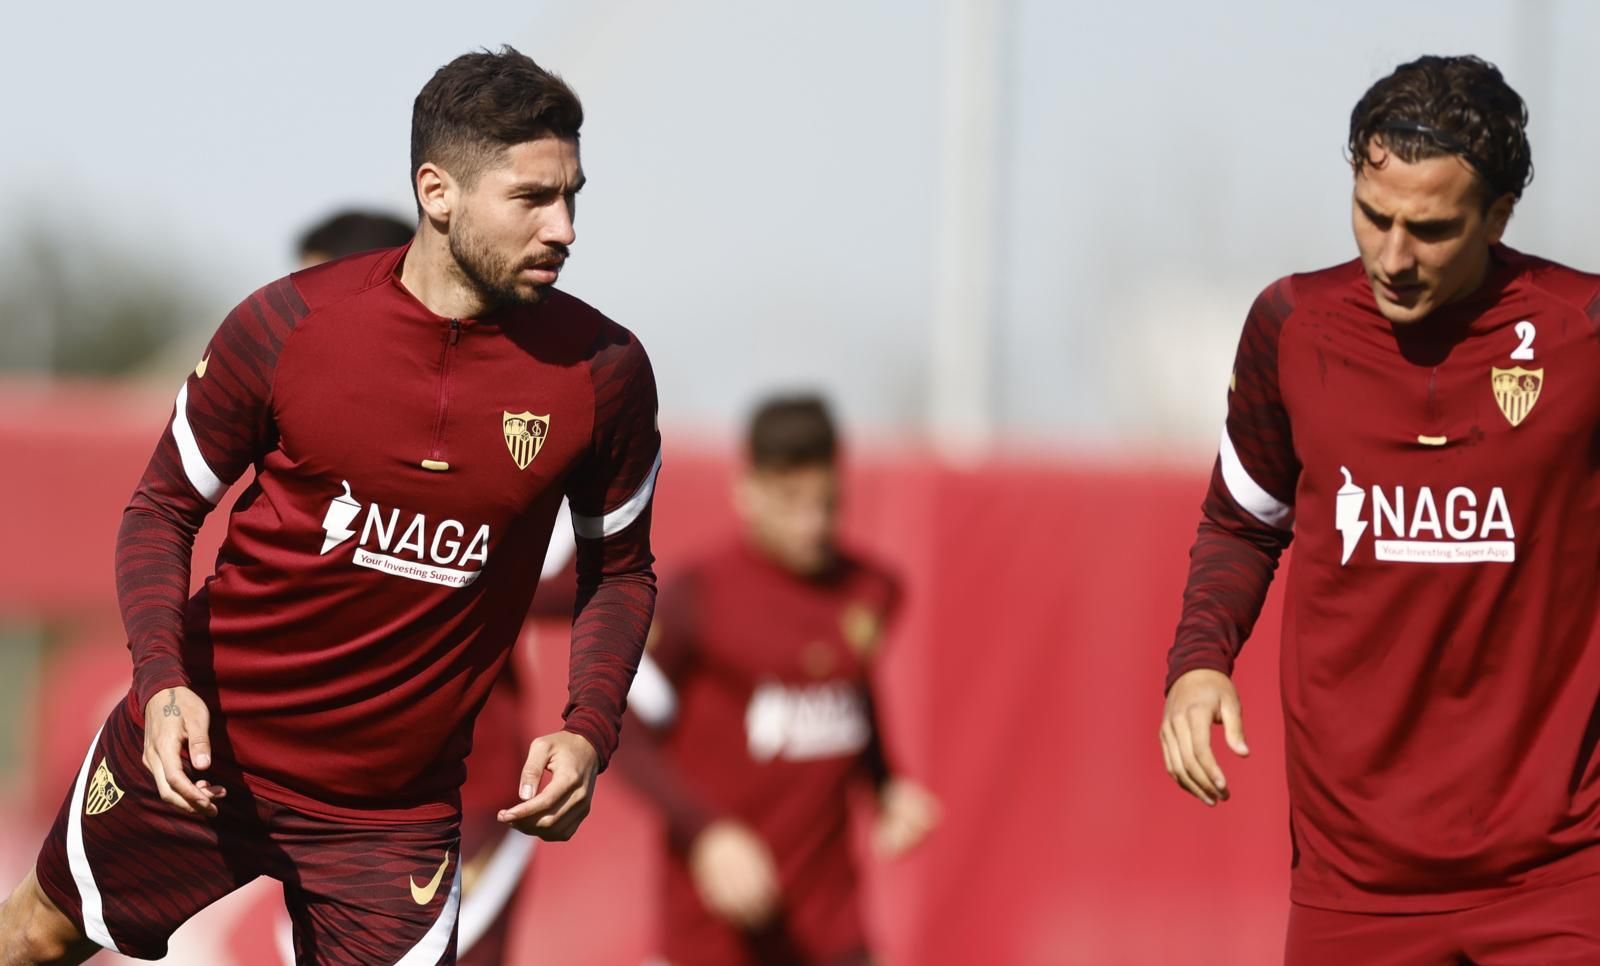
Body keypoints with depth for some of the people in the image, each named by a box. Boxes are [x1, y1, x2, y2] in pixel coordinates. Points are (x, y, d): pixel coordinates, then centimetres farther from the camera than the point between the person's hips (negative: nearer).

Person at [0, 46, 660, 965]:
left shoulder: (603, 372, -10)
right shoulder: (289, 326, -13)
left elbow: (621, 569, 6)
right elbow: (163, 509, 0)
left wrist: (590, 731, -11)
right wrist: (163, 679, -17)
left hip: (394, 804, 0)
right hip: (201, 750, 0)